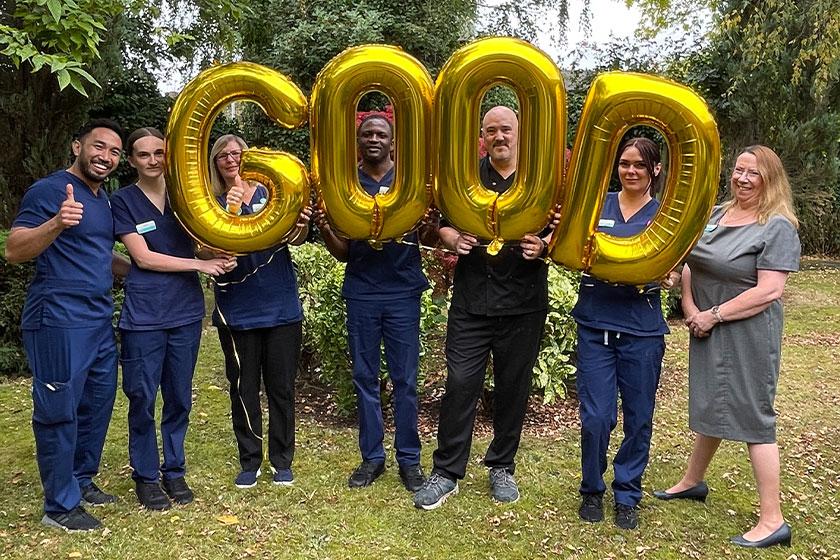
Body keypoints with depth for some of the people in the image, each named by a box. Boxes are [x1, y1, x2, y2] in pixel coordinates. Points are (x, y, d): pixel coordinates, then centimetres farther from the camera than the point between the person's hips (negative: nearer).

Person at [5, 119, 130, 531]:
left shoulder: (103, 199, 17)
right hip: (59, 322, -8)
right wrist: (56, 223, -32)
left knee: (98, 404, 14)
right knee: (60, 411, 0)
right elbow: (13, 251, -15)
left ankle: (82, 481, 31)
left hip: (99, 321, 8)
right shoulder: (49, 190, -8)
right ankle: (60, 505, 12)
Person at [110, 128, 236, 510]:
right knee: (143, 400, 3)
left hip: (186, 312, 3)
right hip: (143, 316, -3)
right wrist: (200, 265, -11)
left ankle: (174, 470, 25)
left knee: (179, 398, 10)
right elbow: (143, 257, -8)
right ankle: (146, 476, 20)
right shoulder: (123, 200, 0)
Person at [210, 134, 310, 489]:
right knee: (243, 388, 8)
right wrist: (231, 214, -26)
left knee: (281, 387, 8)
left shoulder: (270, 192, 4)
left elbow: (294, 239, -4)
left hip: (281, 306, 0)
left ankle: (282, 461, 23)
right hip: (237, 310, 0)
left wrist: (302, 223, -26)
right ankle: (250, 462, 24)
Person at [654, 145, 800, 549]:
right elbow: (690, 264, 10)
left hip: (748, 337, -7)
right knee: (711, 406, 21)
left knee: (753, 417, -2)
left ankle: (772, 521, 10)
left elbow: (769, 291, -20)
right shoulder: (716, 215, 9)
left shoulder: (778, 228, -13)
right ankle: (692, 481, 39)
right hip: (707, 333, 7)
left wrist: (713, 315, -17)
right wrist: (690, 309, -5)